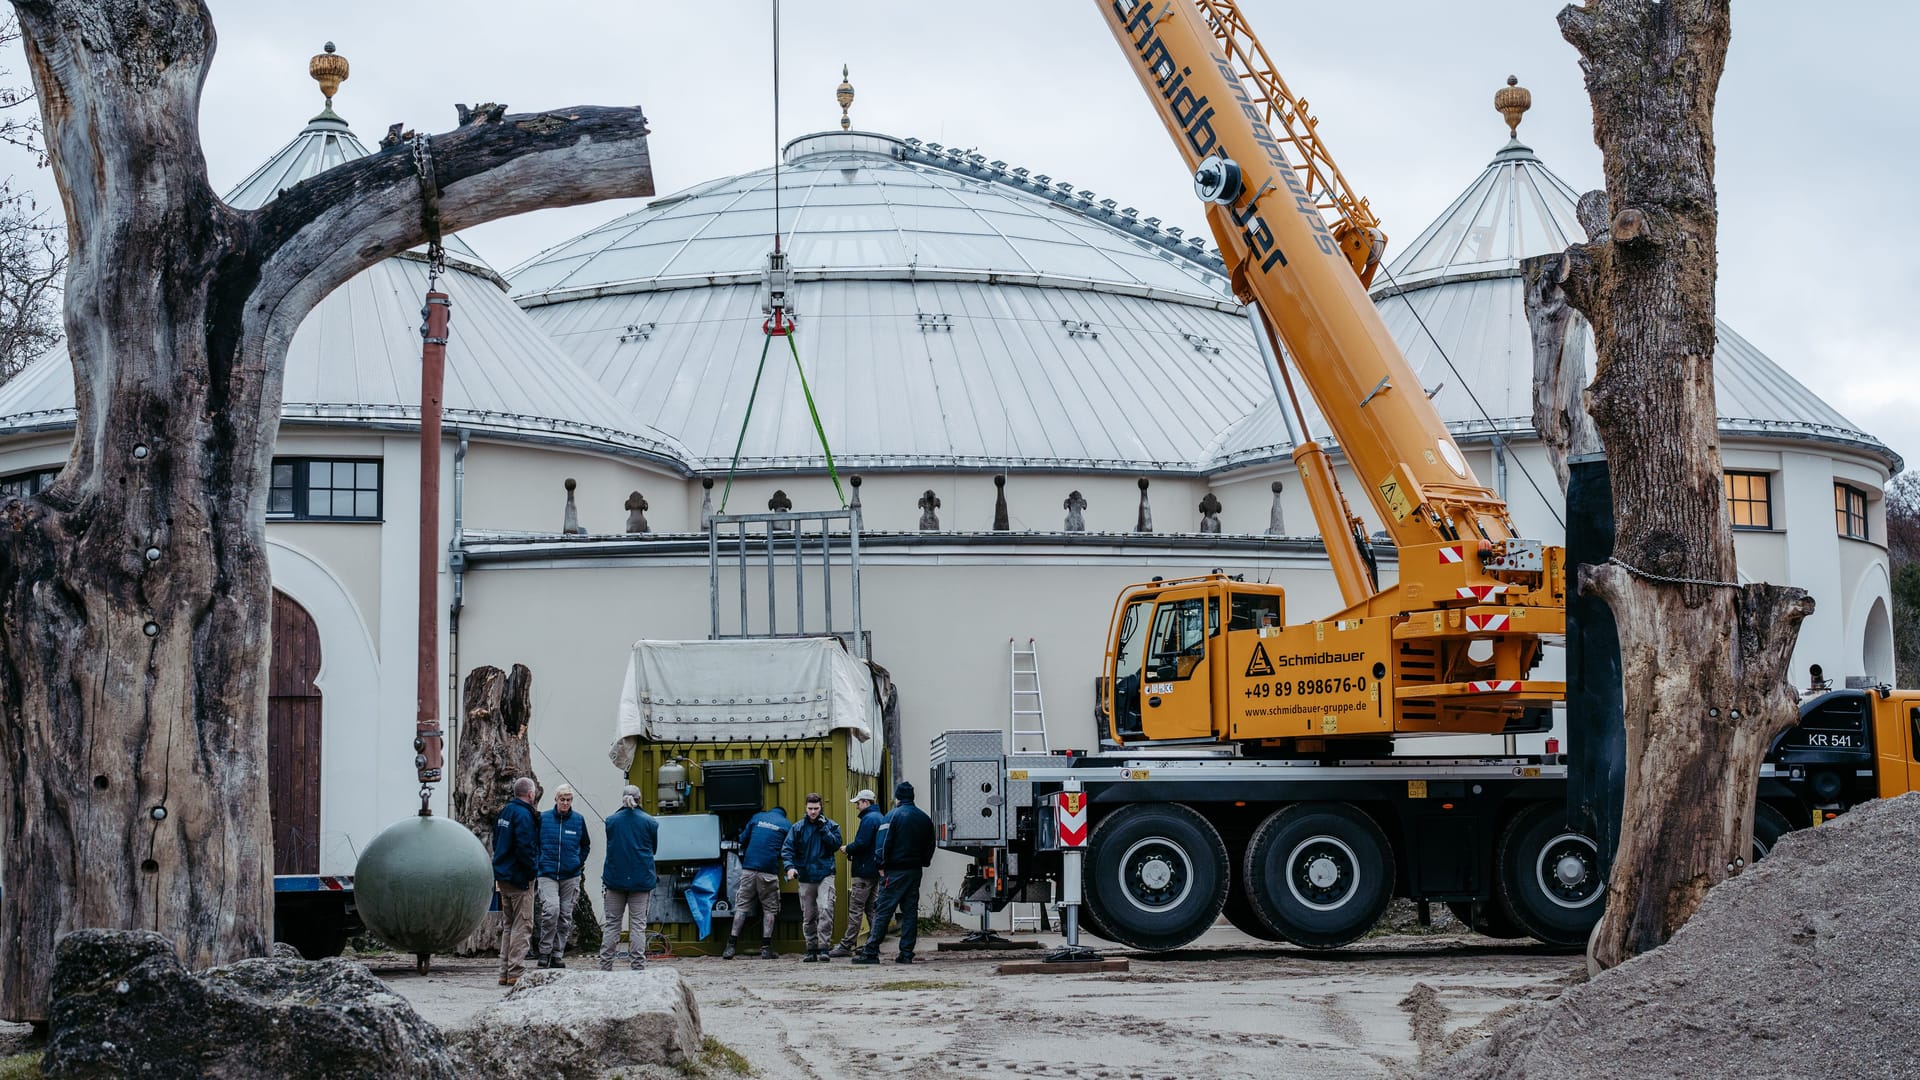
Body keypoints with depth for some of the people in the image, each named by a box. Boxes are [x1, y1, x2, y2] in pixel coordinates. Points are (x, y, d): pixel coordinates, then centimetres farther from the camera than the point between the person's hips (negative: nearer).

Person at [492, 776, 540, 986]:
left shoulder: (503, 812, 14)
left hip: (504, 876, 9)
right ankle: (516, 972, -9)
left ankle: (505, 972, 14)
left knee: (508, 925, 14)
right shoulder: (523, 815, -16)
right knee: (522, 925, -6)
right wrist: (533, 869, -10)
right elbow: (525, 847, -23)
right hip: (519, 878, -9)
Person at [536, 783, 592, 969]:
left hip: (570, 875, 2)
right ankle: (545, 951, -7)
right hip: (548, 874, -2)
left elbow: (586, 845, 18)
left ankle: (558, 954, 14)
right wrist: (539, 863, 7)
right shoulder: (544, 818, 1)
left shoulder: (579, 820, 5)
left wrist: (580, 862, 8)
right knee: (551, 909, -19)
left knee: (565, 915, 5)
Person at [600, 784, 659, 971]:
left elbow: (609, 847, 11)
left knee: (612, 924, 7)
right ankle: (638, 967, -1)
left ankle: (605, 967, 5)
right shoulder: (650, 822, -1)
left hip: (615, 878, 1)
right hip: (641, 879, -1)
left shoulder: (611, 820, 0)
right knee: (638, 925, 1)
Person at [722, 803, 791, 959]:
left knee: (741, 906, 6)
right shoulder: (786, 825, 7)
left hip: (749, 868, 2)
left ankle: (731, 946, 0)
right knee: (769, 909, 8)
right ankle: (766, 949, 3)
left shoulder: (757, 817, 13)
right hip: (769, 872, -2)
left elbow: (742, 840, 17)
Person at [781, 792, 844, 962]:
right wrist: (790, 866, -15)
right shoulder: (798, 827, 8)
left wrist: (823, 828, -11)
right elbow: (787, 849, 2)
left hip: (825, 876, -2)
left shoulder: (831, 825, 6)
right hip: (805, 878, 2)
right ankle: (812, 950, 15)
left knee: (825, 910, -19)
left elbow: (836, 845, -6)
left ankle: (823, 948, -18)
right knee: (808, 916, 6)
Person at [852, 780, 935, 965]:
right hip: (915, 871, 5)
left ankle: (871, 952, -8)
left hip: (895, 872, -5)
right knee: (910, 912, 7)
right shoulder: (924, 818, 10)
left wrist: (882, 866, -3)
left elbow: (884, 844, -12)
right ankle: (906, 953, 5)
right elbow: (930, 846, 14)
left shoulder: (893, 816, -8)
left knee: (883, 911, -5)